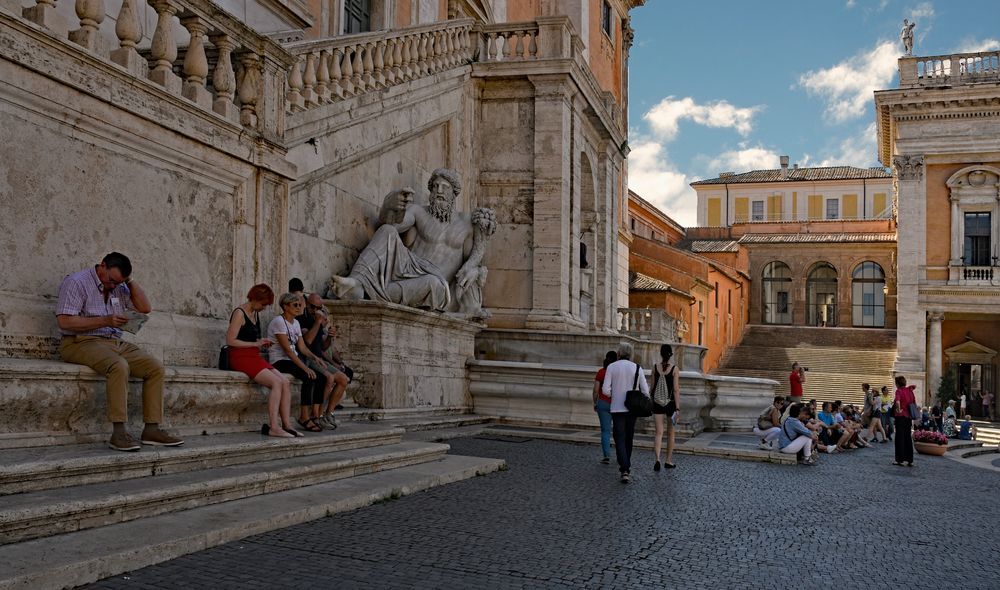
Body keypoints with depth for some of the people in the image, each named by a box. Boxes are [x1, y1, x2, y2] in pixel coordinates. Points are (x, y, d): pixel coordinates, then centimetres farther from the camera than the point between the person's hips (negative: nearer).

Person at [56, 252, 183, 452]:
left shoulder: (119, 287, 15)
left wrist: (130, 281, 2)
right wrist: (105, 321, -19)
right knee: (119, 366, -36)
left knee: (156, 368, -11)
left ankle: (151, 429, -13)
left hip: (116, 343, 7)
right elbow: (64, 321, -16)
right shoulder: (76, 282, -7)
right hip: (81, 343, -7)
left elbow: (145, 308, 10)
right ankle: (118, 432, -36)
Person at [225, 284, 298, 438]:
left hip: (254, 357, 8)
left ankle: (286, 424, -13)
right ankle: (273, 427, -26)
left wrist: (261, 344, 7)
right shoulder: (239, 313, -8)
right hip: (240, 358, -8)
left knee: (285, 382, -11)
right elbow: (230, 340, -15)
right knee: (276, 382, -24)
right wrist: (255, 344, -15)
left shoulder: (255, 314, 17)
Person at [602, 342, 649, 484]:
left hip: (617, 408, -2)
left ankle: (625, 470, -17)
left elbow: (605, 390, -9)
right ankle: (626, 465, 32)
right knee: (629, 438, 19)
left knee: (620, 439, -2)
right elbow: (645, 391, -2)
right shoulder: (637, 368, 0)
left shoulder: (611, 367, -4)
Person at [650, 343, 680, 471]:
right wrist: (677, 408, -11)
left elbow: (653, 387, 7)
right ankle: (668, 461, 23)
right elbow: (676, 390, -12)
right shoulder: (674, 369, -9)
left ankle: (657, 459, -20)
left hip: (657, 403, 2)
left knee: (659, 433, -1)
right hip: (671, 403, -2)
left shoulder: (655, 367, 0)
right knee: (670, 433, 14)